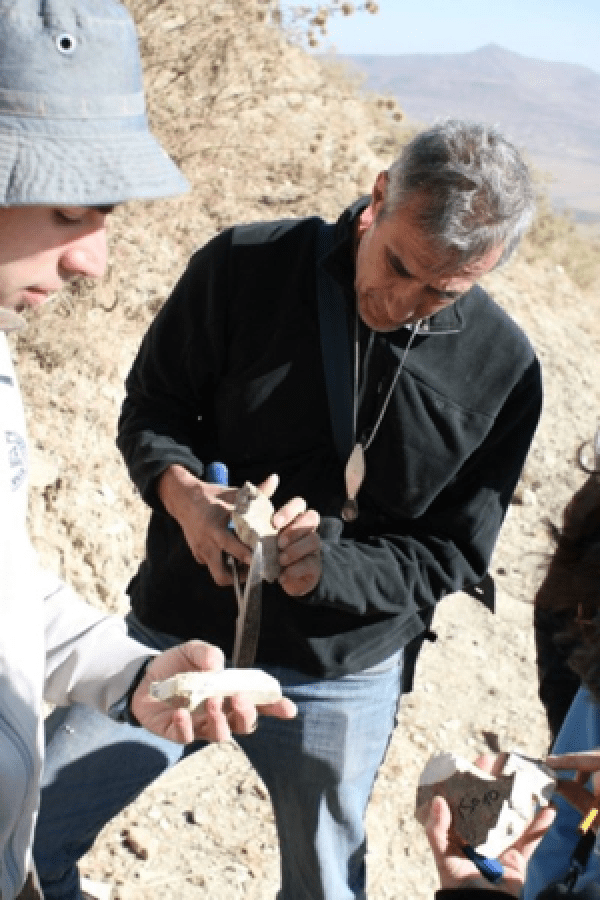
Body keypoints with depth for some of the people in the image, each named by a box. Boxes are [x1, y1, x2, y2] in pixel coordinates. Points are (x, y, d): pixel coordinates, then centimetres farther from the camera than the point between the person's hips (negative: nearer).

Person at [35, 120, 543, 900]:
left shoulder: (504, 370, -12)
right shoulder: (247, 267, -13)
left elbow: (451, 554, -7)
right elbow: (148, 408, -2)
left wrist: (322, 567, -25)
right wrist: (181, 490, -24)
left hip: (340, 675, 0)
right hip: (177, 633, 1)